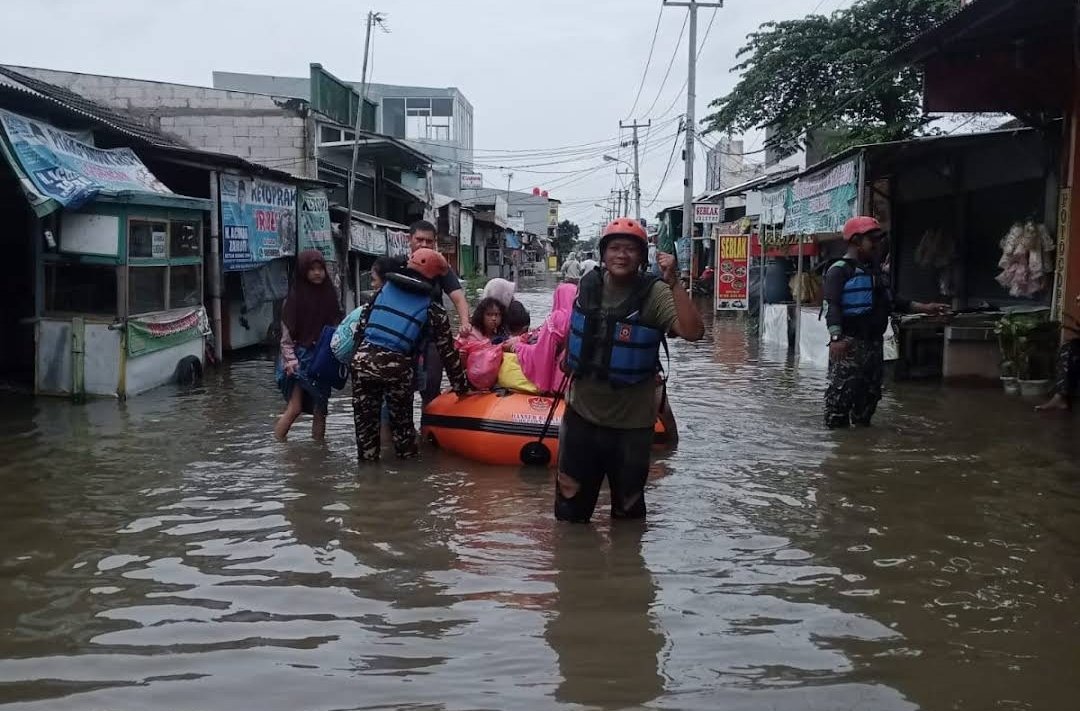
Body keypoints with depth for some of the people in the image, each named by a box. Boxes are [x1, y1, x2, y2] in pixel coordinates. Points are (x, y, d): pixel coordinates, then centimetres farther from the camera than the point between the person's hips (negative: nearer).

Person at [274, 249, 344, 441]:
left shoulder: (329, 294, 6)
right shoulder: (295, 296, -5)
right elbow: (286, 332, -6)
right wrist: (290, 359, -14)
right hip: (301, 356, -4)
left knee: (320, 409, 6)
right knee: (295, 407, -10)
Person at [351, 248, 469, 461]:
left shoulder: (385, 289, 14)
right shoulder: (433, 309, 6)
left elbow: (361, 325, 13)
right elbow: (447, 352, 8)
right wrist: (461, 385, 16)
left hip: (363, 360, 3)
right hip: (396, 368, -3)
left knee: (365, 420, 12)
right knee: (401, 422, 15)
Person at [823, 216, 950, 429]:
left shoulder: (875, 271, 20)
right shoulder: (840, 270, -8)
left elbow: (893, 302, 25)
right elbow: (831, 306, -18)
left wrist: (925, 308, 18)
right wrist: (836, 337, -29)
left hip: (874, 342, 9)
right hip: (849, 344, -9)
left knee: (870, 392, 13)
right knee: (842, 392, -12)